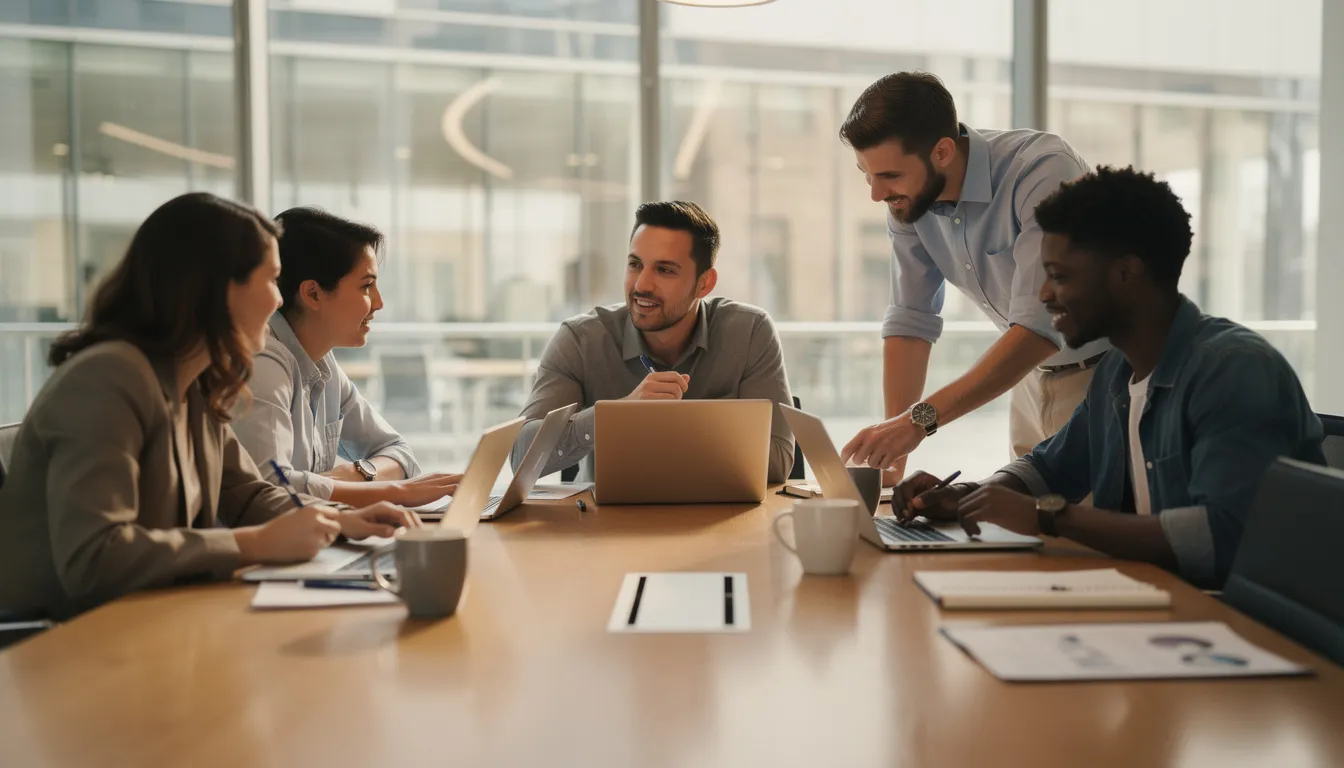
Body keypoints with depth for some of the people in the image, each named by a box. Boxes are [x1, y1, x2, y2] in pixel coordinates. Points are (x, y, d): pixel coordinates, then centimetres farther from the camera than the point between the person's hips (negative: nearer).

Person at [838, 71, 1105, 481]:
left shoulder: (1043, 171, -28)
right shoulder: (908, 199, -9)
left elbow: (1039, 328, -35)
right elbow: (910, 321, -4)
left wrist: (920, 419, -41)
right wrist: (892, 452, -12)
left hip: (1105, 374, -5)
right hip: (1034, 378, 5)